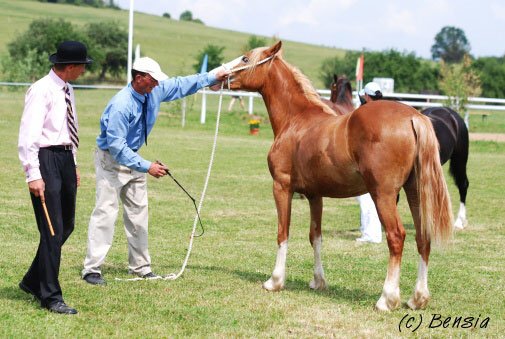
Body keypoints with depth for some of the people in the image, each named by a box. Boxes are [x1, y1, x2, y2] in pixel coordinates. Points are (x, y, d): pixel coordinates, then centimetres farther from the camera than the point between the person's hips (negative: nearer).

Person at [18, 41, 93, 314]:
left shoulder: (67, 91, 13)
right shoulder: (41, 91, -14)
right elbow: (28, 136, -18)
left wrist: (74, 165, 19)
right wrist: (33, 175, -23)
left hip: (66, 158, 9)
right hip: (46, 159, -9)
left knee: (66, 226, 15)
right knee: (52, 230, -8)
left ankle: (33, 282, 30)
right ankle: (51, 297, -1)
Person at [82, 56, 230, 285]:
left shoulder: (156, 91, -7)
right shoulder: (121, 105, -30)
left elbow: (181, 85, 12)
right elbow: (116, 146, -31)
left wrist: (213, 77, 10)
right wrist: (147, 166, -32)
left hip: (133, 157, 8)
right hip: (110, 159, -8)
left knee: (138, 213, 11)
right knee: (106, 212, -12)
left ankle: (140, 266, 19)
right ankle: (92, 269, -10)